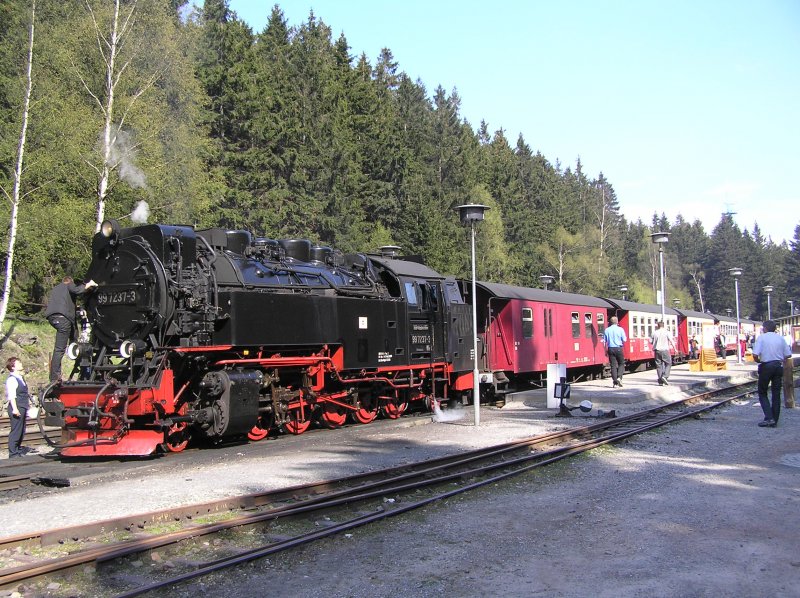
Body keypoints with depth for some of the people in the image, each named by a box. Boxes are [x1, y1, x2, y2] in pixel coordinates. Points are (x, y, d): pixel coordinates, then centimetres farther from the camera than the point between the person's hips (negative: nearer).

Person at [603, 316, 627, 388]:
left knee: (613, 365, 4)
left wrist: (606, 351, 10)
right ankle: (619, 377, -8)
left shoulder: (607, 330, 3)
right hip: (618, 348, -2)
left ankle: (615, 382, 0)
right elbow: (624, 340, -5)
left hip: (610, 349, 2)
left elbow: (604, 341, 3)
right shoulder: (620, 329, -4)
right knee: (621, 364, 13)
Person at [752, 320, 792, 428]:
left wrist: (759, 361, 3)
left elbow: (755, 355, -16)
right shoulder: (780, 338, 5)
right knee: (776, 394, 9)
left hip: (766, 366, -4)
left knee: (762, 393, 7)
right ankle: (774, 421, 11)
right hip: (778, 366, 4)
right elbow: (788, 355, 4)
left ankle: (769, 418, -9)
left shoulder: (761, 338, -7)